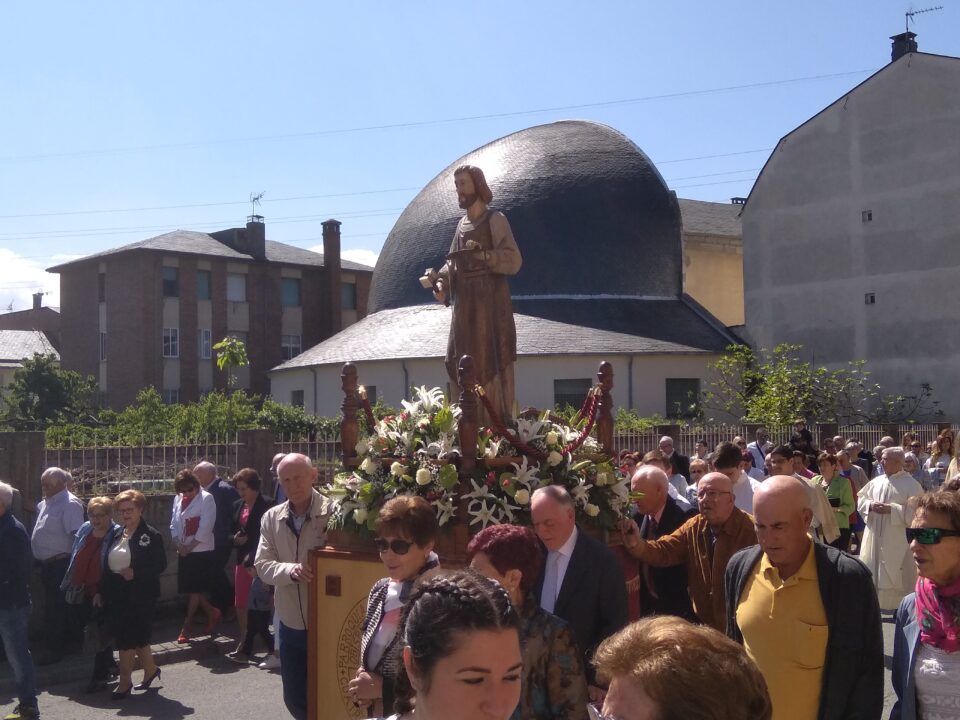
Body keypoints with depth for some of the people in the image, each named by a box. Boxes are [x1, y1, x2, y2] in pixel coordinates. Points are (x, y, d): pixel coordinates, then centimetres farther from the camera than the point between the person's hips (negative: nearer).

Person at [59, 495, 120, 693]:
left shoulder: (116, 535, -14)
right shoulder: (84, 530, 5)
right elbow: (75, 559, 15)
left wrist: (102, 593, -18)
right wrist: (71, 584, 12)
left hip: (101, 595, -6)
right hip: (82, 593, 6)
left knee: (102, 635, 3)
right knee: (98, 634, 19)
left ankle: (100, 677, 14)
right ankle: (109, 666, 39)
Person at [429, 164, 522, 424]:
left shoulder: (495, 220, -3)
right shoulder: (462, 224, 18)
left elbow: (514, 261, -12)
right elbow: (452, 262, 16)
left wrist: (484, 254, -27)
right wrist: (441, 282, -4)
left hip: (490, 303, -7)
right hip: (465, 305, 7)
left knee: (491, 361, -9)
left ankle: (499, 421, -6)